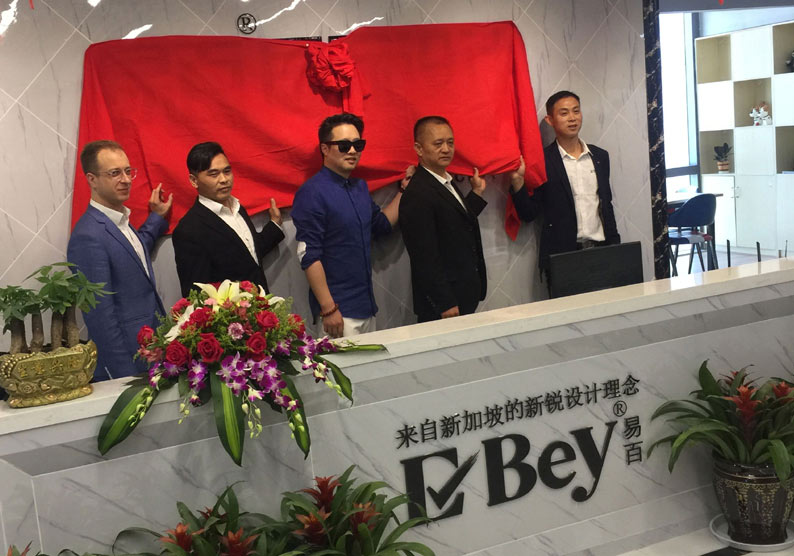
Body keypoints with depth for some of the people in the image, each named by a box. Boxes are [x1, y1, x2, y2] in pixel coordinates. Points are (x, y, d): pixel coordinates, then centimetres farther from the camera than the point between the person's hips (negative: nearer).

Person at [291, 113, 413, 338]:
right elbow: (309, 256, -17)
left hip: (367, 306, 8)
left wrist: (403, 190, 16)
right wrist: (328, 309, -19)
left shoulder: (360, 187, 11)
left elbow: (381, 224, 25)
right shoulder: (312, 192, -13)